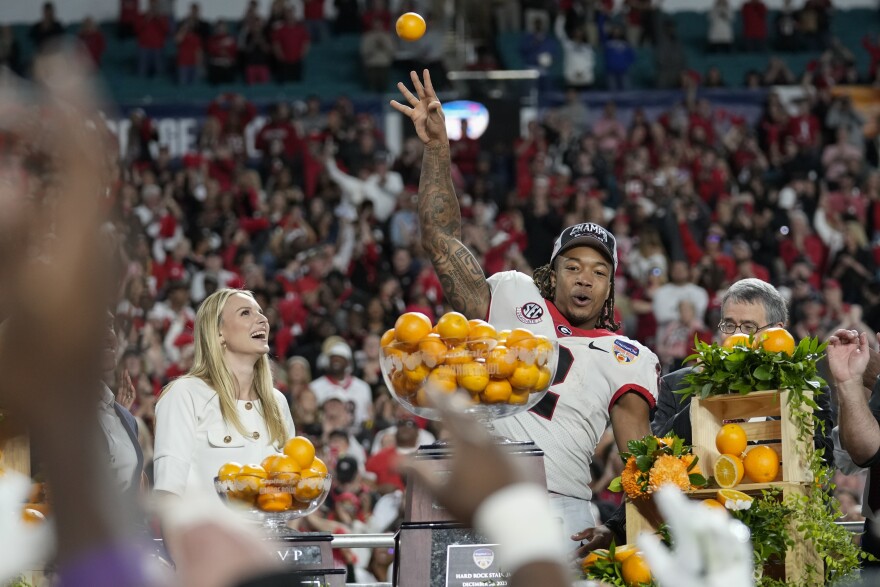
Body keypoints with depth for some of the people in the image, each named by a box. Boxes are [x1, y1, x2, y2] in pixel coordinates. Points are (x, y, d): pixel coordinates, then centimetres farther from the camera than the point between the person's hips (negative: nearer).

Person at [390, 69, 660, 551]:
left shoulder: (627, 358, 17)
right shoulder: (513, 300, 20)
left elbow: (637, 449, 6)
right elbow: (442, 239, 16)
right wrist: (436, 148, 9)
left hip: (560, 510, 0)